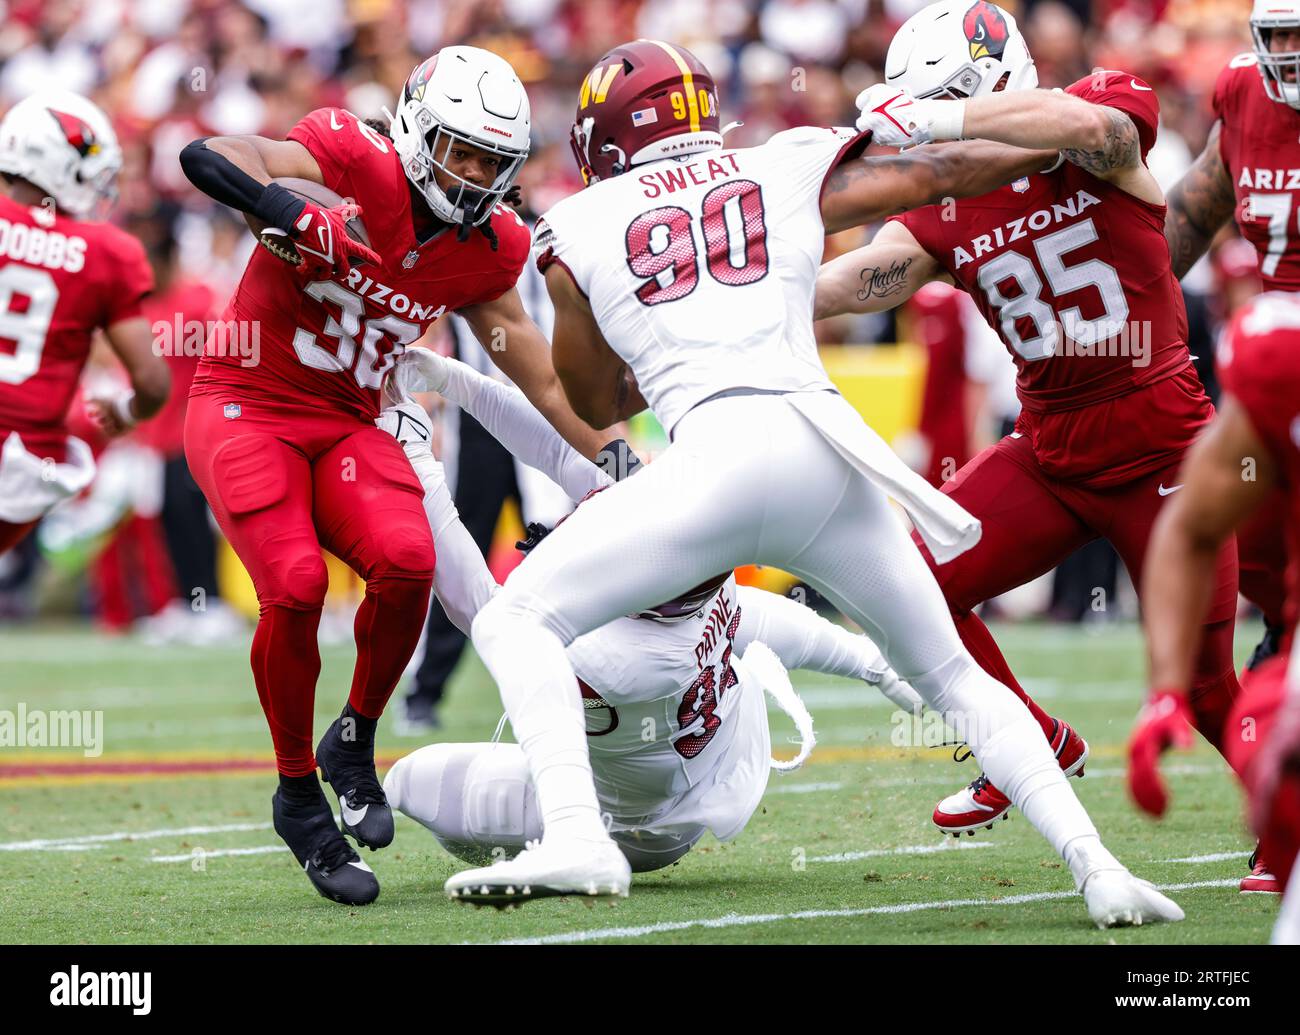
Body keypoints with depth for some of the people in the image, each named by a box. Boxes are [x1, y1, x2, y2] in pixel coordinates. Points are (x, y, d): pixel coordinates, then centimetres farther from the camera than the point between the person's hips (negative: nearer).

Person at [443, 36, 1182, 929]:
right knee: (952, 677, 19)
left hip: (713, 454, -3)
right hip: (824, 441, 3)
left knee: (516, 621, 8)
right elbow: (943, 172, 29)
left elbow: (597, 405, 27)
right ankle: (1094, 864, 4)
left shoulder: (579, 230, 16)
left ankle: (575, 837, -15)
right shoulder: (792, 174, 18)